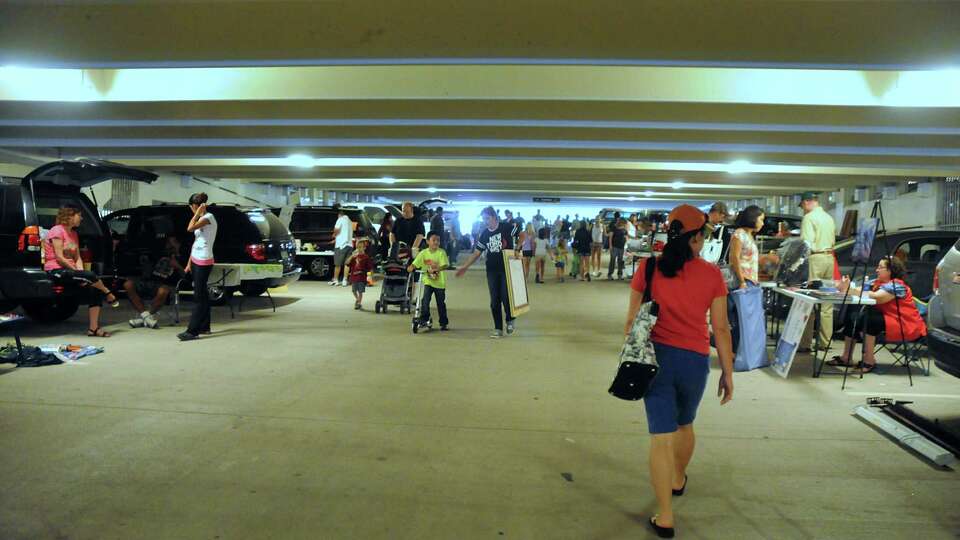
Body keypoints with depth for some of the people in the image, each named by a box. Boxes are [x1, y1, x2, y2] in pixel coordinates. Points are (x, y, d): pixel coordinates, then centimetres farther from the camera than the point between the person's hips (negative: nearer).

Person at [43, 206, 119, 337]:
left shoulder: (74, 234, 18)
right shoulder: (57, 231, -8)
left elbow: (78, 257, 11)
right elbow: (59, 258, -16)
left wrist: (81, 272, -8)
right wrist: (79, 273, -16)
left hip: (69, 270, 8)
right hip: (56, 271, -8)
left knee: (95, 289, -14)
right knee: (91, 275, -30)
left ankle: (93, 328, -15)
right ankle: (109, 295, -1)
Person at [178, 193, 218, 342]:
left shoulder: (209, 217, -12)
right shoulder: (200, 219, 16)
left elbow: (190, 228, -27)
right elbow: (195, 242, 16)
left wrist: (198, 213, -15)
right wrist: (189, 263, 15)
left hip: (204, 262, -9)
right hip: (196, 262, 9)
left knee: (199, 296, -9)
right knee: (202, 294, 13)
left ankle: (192, 331, -9)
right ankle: (204, 326, 20)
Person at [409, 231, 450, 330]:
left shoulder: (441, 252, -11)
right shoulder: (423, 253, -4)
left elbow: (445, 265, -21)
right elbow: (415, 263, -8)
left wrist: (436, 269, -39)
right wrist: (410, 267, -30)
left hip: (439, 282, -1)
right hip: (428, 281, 1)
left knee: (441, 304, 8)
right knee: (425, 300, -16)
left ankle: (443, 323, 21)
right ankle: (424, 319, -3)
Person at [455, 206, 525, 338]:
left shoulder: (506, 227, -5)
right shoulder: (484, 234, 6)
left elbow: (523, 235, -2)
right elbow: (477, 253, 8)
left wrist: (517, 248, -16)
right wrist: (465, 267, 1)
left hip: (507, 268, -4)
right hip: (492, 270, 4)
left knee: (506, 296, -8)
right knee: (495, 300, 2)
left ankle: (510, 320, 19)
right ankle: (498, 329, 11)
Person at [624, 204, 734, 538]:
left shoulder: (648, 268, -6)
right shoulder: (711, 274, -6)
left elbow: (632, 321, -2)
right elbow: (721, 328, -3)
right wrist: (728, 373, 6)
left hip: (656, 357, -1)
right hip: (695, 360, 1)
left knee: (662, 435, 3)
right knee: (684, 424, 25)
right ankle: (678, 480, 51)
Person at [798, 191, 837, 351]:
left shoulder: (809, 218, -8)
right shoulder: (829, 218, 16)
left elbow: (806, 243, -15)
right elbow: (833, 241, 18)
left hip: (815, 258, -8)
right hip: (829, 258, 8)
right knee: (827, 303, 11)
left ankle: (805, 343, -5)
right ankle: (825, 341, 16)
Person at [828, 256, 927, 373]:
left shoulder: (897, 285, -15)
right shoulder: (876, 283, 10)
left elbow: (875, 297, -30)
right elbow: (860, 291, -1)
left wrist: (849, 291, -30)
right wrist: (846, 288, -23)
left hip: (905, 326, -9)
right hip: (886, 318, 9)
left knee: (866, 318, -27)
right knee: (852, 315, -2)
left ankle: (869, 360, -19)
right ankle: (846, 357, -1)